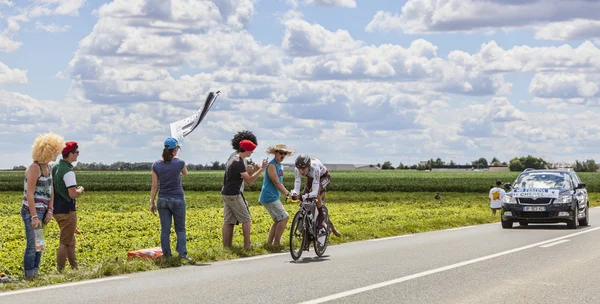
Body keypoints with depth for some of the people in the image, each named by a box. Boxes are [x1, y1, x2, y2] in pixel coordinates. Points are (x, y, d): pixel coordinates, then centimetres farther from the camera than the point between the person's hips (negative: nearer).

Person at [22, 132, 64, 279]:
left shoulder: (48, 168, 11)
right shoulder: (34, 168, -16)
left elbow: (50, 191, 11)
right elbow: (29, 194, -19)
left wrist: (50, 211, -1)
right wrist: (34, 217, -22)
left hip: (42, 212, 9)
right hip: (31, 212, -9)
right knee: (33, 246, -5)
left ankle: (35, 275, 20)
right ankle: (29, 277, 2)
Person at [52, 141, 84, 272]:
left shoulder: (54, 167, 8)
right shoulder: (68, 171, -20)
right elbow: (73, 194, -24)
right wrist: (80, 190, -2)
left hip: (57, 209, 9)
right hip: (67, 210, -9)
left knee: (70, 239, 19)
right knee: (65, 242, -1)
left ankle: (74, 267, 25)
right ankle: (60, 271, 1)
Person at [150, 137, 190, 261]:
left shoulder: (156, 165, -3)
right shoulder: (179, 163, -9)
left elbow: (154, 186, -1)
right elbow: (185, 173, 15)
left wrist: (152, 202, 7)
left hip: (162, 200, 2)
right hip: (177, 200, -2)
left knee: (165, 230, 7)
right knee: (180, 229, 7)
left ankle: (166, 255, 9)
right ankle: (182, 254, 2)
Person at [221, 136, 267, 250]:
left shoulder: (233, 158, 12)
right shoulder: (239, 162, -18)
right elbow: (249, 181, -18)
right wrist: (261, 169, -18)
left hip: (226, 193, 9)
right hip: (234, 195, -9)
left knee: (228, 221, 8)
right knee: (246, 219, 1)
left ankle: (226, 246, 7)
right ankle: (247, 245, 3)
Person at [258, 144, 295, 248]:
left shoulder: (280, 166, 16)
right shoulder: (272, 165, -15)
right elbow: (276, 183, -19)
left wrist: (289, 192, 14)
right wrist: (288, 193, -20)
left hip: (274, 197, 10)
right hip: (269, 197, -10)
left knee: (278, 220, 14)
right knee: (284, 217, -11)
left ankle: (269, 243, 17)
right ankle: (276, 243, -7)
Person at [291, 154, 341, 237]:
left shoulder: (315, 168, -45)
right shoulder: (297, 170, -32)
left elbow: (315, 191, -47)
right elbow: (296, 187, -35)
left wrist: (307, 196, -66)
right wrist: (294, 194, -58)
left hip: (324, 177, -5)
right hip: (311, 178, 6)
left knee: (315, 192, -35)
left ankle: (321, 216, -18)